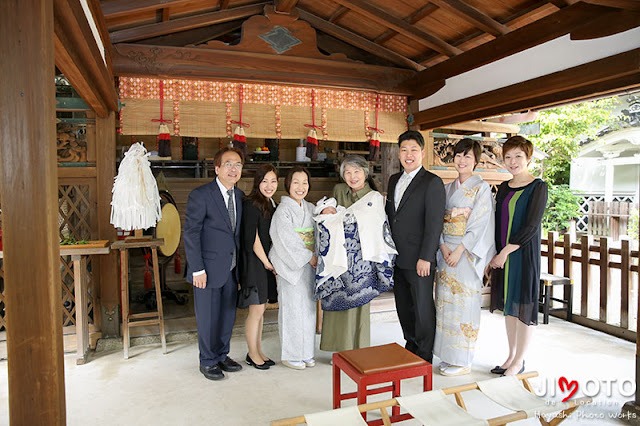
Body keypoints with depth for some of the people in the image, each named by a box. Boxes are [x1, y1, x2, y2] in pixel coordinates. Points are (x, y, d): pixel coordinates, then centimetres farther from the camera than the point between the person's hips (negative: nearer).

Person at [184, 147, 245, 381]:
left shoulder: (240, 196, 8)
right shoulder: (200, 195, -12)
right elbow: (190, 234, -13)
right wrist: (197, 269, -15)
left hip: (232, 269, 6)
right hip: (209, 269, -6)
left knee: (228, 315, 16)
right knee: (208, 317, 6)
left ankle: (222, 355, 35)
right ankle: (207, 362, 25)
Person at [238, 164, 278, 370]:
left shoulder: (271, 204, 11)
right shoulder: (251, 204, -16)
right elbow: (252, 239, -18)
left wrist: (272, 263, 10)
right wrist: (267, 262, -10)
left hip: (267, 263, 8)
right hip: (254, 263, -8)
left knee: (259, 309, 16)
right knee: (256, 310, 2)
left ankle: (258, 351, 28)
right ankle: (252, 355, 19)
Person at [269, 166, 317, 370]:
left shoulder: (310, 208, 10)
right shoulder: (283, 211, -11)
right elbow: (288, 241, -17)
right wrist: (309, 257, -12)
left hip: (309, 266, 7)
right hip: (291, 266, -7)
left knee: (308, 308, 12)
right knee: (292, 309, 1)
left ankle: (306, 352, 26)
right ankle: (290, 355, 16)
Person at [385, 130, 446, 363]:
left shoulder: (432, 182, -9)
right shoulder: (394, 180, 13)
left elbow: (434, 223, -14)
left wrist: (426, 258, -18)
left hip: (419, 260, -7)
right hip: (397, 258, 7)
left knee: (423, 307, 4)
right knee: (403, 306, 16)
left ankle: (425, 356, 20)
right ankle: (411, 346, 34)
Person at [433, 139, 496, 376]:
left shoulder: (481, 188, -4)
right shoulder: (447, 188, 13)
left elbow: (479, 224, -11)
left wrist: (459, 250, -17)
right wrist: (443, 247, -6)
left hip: (467, 252, -6)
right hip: (446, 251, 6)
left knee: (464, 304, -2)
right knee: (445, 301, 8)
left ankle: (463, 361, 11)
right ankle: (449, 356, 21)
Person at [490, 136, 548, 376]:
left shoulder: (538, 187, -8)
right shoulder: (504, 188, 11)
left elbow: (531, 227, -15)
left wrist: (504, 252, -15)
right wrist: (495, 254, 5)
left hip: (524, 254, -6)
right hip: (502, 255, 6)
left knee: (523, 305, 2)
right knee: (508, 305, 13)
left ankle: (519, 361, 15)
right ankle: (511, 356, 26)